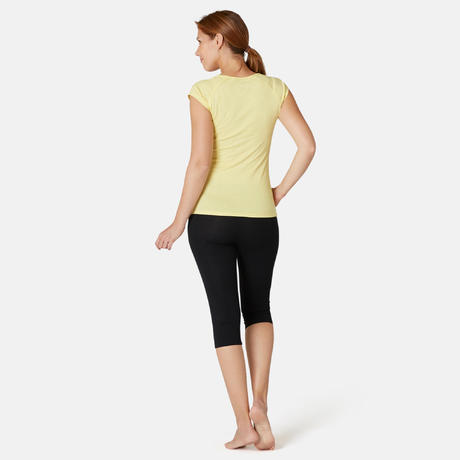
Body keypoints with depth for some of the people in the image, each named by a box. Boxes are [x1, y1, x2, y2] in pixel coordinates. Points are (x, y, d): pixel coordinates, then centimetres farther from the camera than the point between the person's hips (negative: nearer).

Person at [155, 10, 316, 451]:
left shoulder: (205, 92, -9)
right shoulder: (274, 89, 0)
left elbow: (200, 161, -16)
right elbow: (308, 144, -7)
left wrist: (179, 222, -8)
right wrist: (281, 191, 4)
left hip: (210, 217, -2)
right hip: (259, 217, 2)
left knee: (224, 315, 7)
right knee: (258, 308, 21)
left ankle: (244, 423, 6)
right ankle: (259, 403, 5)